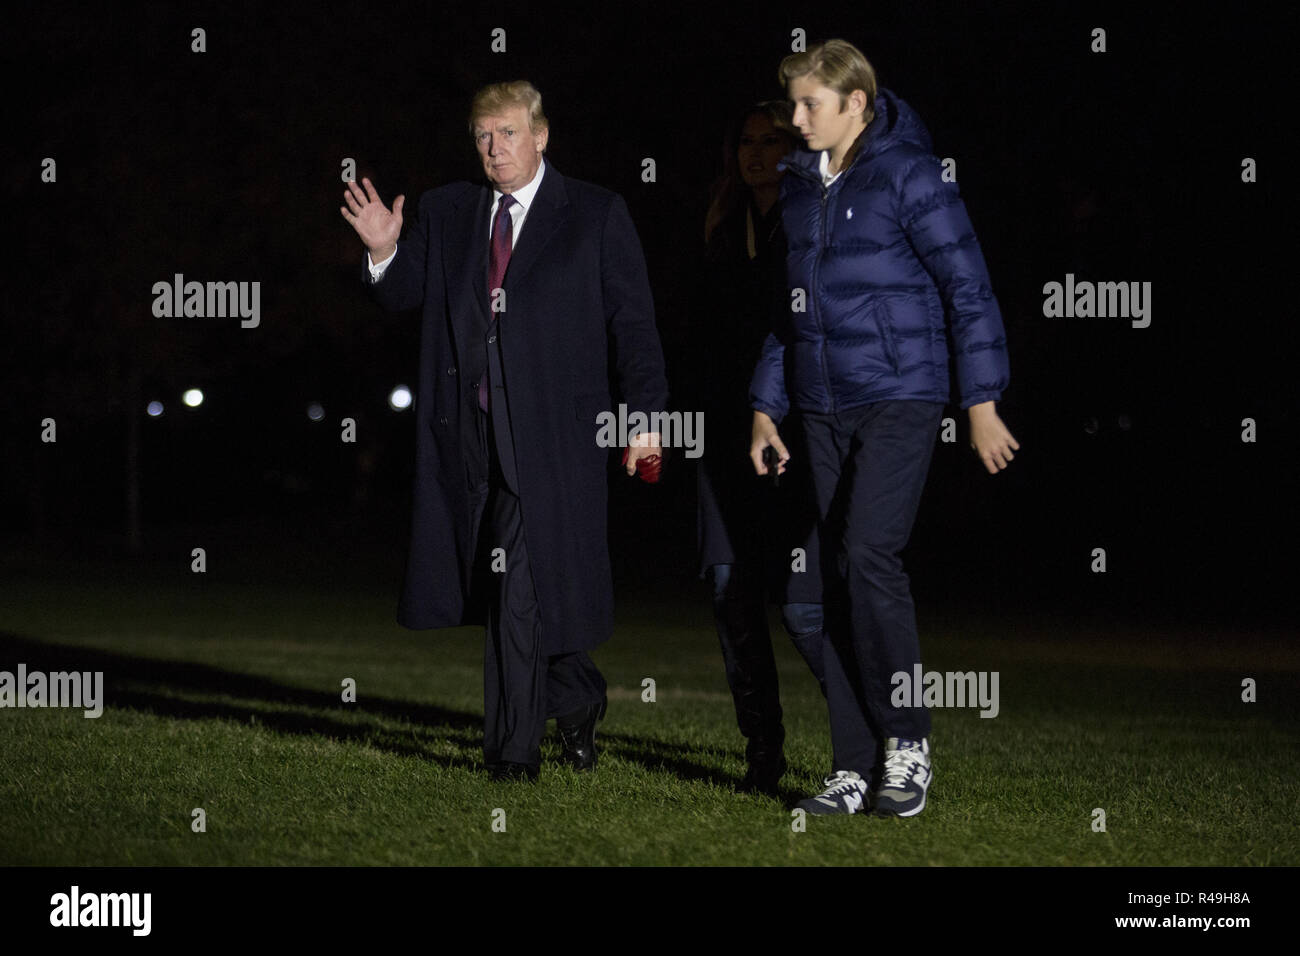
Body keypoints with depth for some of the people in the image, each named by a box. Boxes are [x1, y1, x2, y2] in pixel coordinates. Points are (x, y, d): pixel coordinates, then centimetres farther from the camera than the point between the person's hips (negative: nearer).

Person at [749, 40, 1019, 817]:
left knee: (871, 555, -20)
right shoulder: (799, 186, 13)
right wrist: (767, 407, 17)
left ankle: (908, 742, -8)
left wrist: (983, 403, -11)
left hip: (901, 402, -7)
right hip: (825, 412, 7)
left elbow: (968, 287, -9)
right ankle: (857, 769, 8)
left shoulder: (910, 176, -8)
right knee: (840, 582, 4)